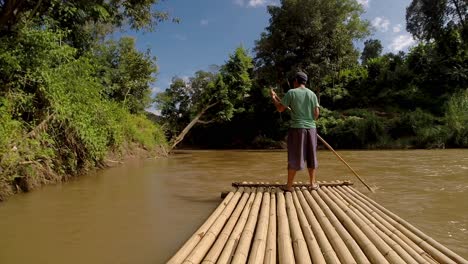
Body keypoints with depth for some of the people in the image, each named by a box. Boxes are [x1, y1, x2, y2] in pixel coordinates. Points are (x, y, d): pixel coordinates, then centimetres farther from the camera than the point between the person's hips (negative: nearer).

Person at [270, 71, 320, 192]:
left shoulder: (291, 92, -4)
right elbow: (316, 113, 4)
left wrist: (273, 98, 15)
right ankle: (313, 183, 18)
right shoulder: (312, 94, 6)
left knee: (294, 157, 1)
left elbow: (280, 108, -1)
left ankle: (289, 185, 8)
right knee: (311, 156, 12)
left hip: (297, 128, -3)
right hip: (311, 128, 3)